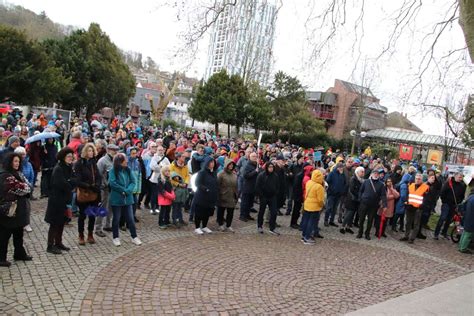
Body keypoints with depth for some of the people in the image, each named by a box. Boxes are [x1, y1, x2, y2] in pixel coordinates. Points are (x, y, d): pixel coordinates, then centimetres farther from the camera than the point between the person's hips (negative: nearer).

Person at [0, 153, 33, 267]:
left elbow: (28, 186, 4)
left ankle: (19, 253, 31)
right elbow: (20, 188, -24)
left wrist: (24, 187, -13)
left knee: (18, 233, 19)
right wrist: (25, 187, -8)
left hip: (19, 209, 9)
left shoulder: (18, 173, 12)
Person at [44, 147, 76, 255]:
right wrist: (71, 182, -10)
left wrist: (69, 182, -15)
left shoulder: (69, 167, 9)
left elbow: (74, 181, 4)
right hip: (57, 200, -8)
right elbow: (62, 184, -26)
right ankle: (50, 246, 10)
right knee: (54, 223, 0)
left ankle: (58, 243, 27)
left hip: (65, 199, 8)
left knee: (62, 222, 15)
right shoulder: (58, 169, -17)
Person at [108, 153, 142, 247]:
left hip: (128, 198, 4)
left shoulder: (128, 170, 3)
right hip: (116, 199, -4)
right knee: (116, 219, 9)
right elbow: (112, 183, -20)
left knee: (130, 218, 8)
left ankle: (134, 237, 18)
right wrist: (123, 190, -16)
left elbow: (133, 182, -2)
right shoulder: (113, 171, -10)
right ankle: (115, 238, 23)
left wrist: (127, 191, -17)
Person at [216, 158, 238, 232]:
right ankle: (221, 225, 26)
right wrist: (218, 195, -12)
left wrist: (236, 195, 13)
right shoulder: (221, 174, -9)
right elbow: (218, 186, -10)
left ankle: (228, 226, 21)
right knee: (221, 212, 9)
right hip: (223, 197, -4)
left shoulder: (234, 175, 8)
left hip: (231, 198, 5)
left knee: (230, 212, 8)